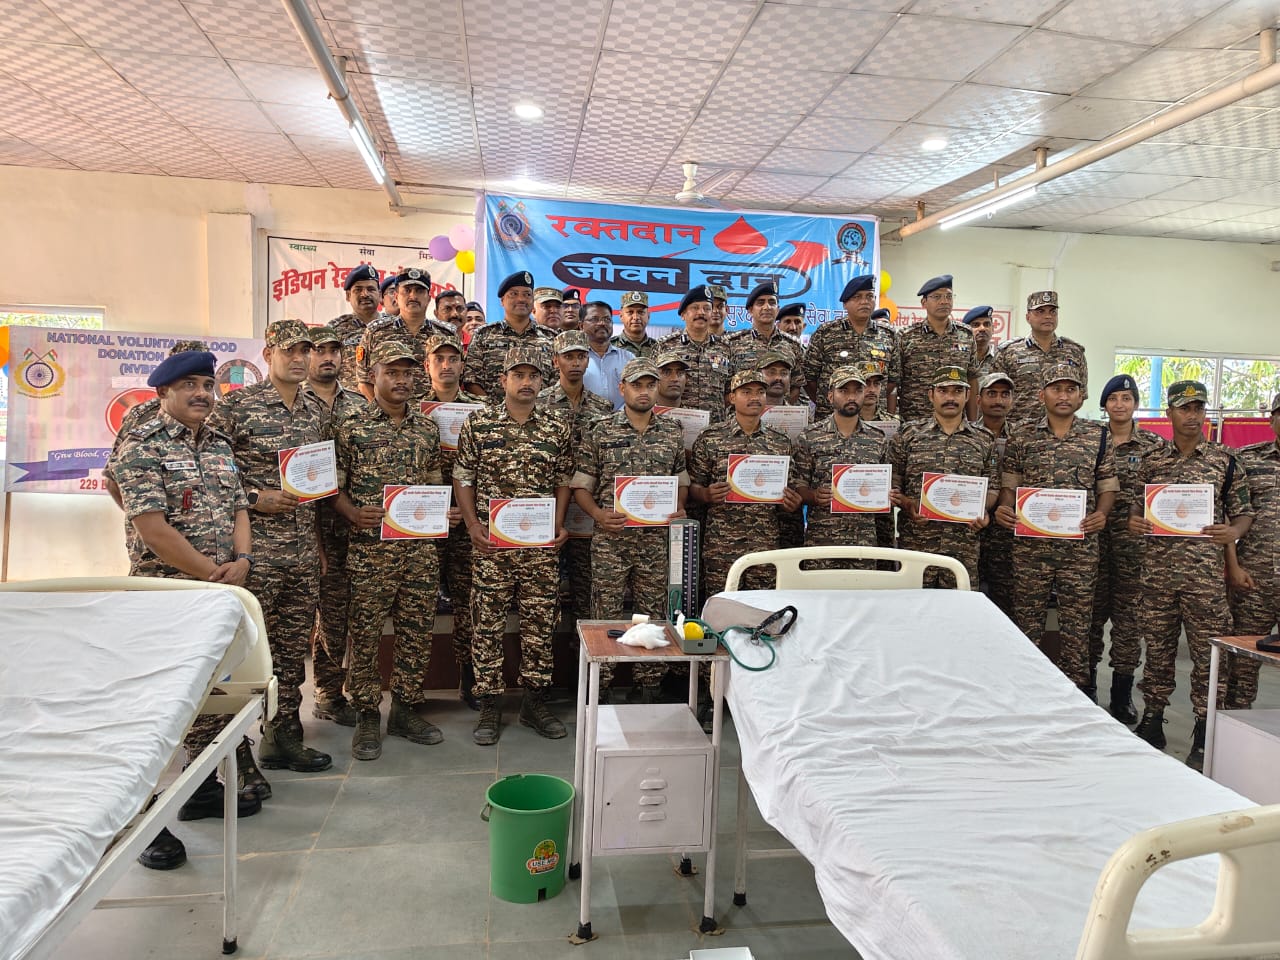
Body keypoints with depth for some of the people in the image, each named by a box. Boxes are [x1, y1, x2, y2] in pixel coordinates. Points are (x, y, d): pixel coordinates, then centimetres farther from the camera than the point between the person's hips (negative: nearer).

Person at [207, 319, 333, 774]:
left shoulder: (315, 410, 12)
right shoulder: (236, 405, -5)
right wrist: (254, 498, -15)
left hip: (304, 550, 5)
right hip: (255, 548, -5)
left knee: (294, 644, 11)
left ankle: (285, 733, 24)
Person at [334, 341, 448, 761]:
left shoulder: (427, 427, 11)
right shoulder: (352, 426, -1)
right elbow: (334, 486, -1)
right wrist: (354, 513, -19)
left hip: (421, 548, 4)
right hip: (371, 548, -3)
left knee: (418, 631, 10)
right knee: (365, 633, 4)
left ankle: (407, 709, 25)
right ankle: (367, 717, 19)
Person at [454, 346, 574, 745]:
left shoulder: (558, 429, 6)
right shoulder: (478, 424, 0)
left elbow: (564, 481, 12)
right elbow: (462, 478, 2)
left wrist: (559, 525, 0)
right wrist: (473, 525, -8)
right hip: (490, 542, -2)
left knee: (540, 623, 8)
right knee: (487, 624, 5)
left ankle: (535, 701, 23)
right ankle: (489, 705, 17)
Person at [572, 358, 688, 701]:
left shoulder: (673, 433, 9)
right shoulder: (600, 432, 1)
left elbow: (681, 480, 18)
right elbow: (580, 484, 2)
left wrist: (678, 508, -1)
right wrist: (598, 513, -15)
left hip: (657, 539, 3)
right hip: (611, 538, -2)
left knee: (653, 612, 9)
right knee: (606, 614, 2)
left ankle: (648, 683, 24)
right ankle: (599, 685, 15)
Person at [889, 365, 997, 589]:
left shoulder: (984, 439, 11)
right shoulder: (908, 434, 6)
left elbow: (992, 487, 13)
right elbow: (892, 484, 6)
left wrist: (983, 510, -6)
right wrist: (907, 504, -12)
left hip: (965, 547, 1)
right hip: (916, 543, -1)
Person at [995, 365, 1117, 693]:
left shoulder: (1098, 436, 6)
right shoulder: (1021, 438, 5)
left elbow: (1108, 485, 8)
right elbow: (1010, 484, 6)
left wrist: (1101, 513, -11)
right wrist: (1004, 507, -14)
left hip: (1081, 545, 0)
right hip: (1030, 543, 0)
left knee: (1077, 623, 7)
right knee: (1028, 620, 7)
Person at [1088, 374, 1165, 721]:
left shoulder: (1154, 444, 4)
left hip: (1134, 537, 0)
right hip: (1094, 534, 0)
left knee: (1128, 610, 3)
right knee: (1092, 607, 4)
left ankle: (1122, 692, 15)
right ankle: (1086, 684, 17)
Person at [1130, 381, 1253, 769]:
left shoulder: (1225, 460, 2)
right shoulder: (1152, 460, 8)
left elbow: (1244, 514, 5)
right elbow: (1136, 504, 14)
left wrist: (1233, 532, -16)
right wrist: (1133, 521, -7)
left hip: (1205, 572, -2)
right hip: (1157, 570, 2)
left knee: (1209, 654, 2)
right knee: (1157, 650, 10)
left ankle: (1204, 737, 14)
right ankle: (1152, 723, 23)